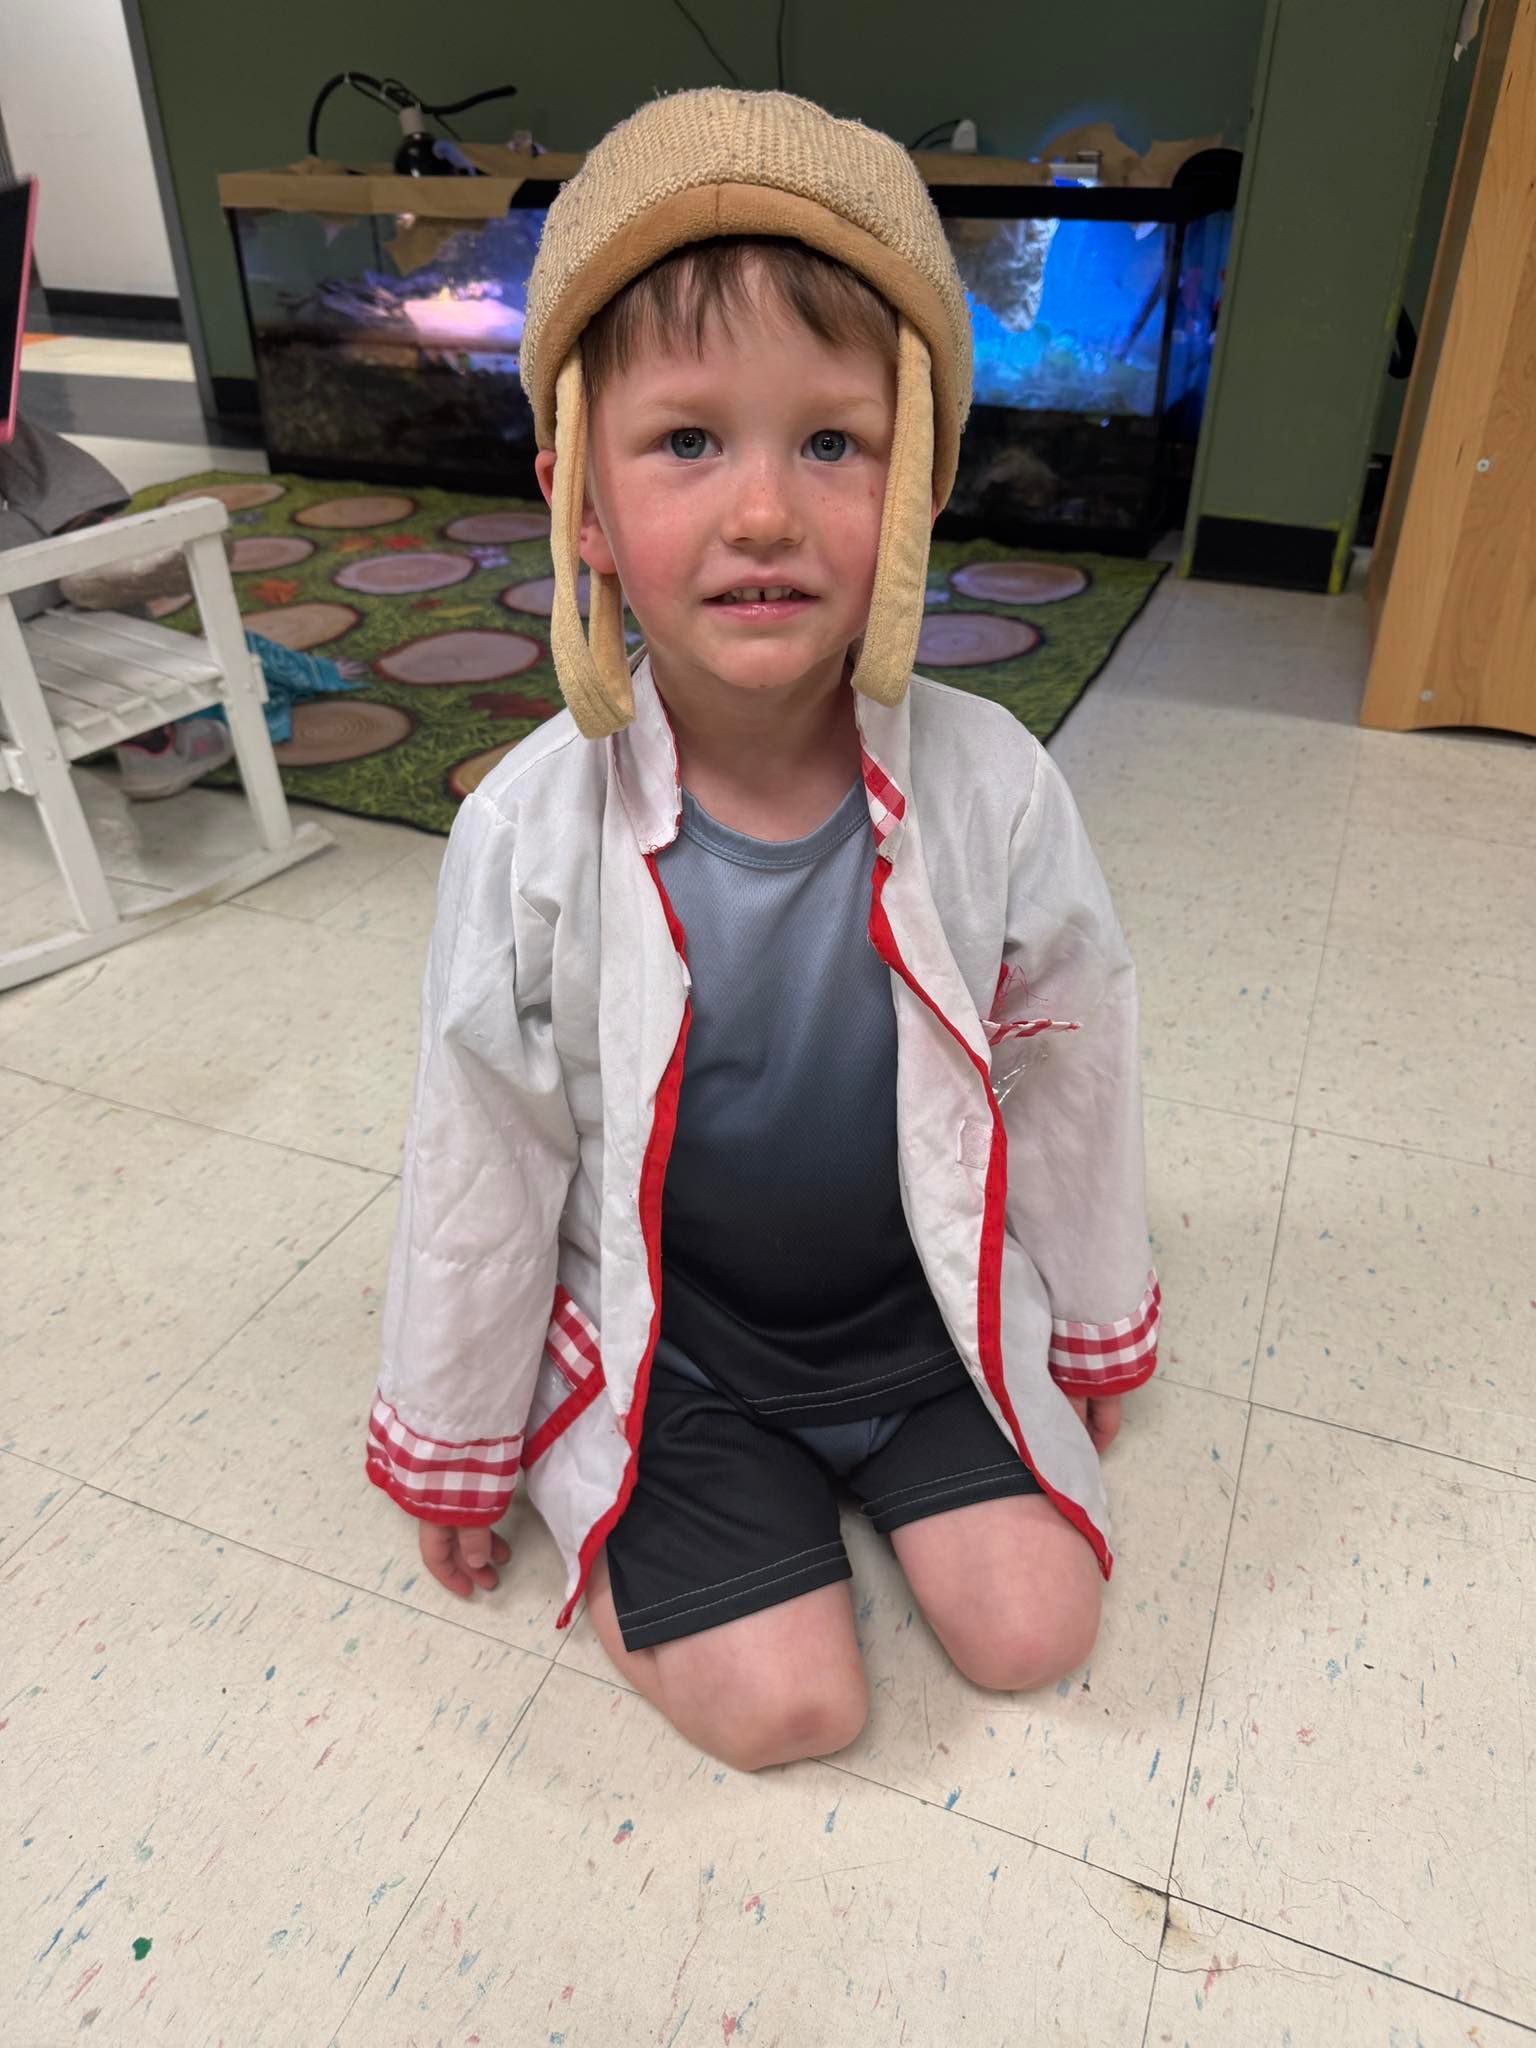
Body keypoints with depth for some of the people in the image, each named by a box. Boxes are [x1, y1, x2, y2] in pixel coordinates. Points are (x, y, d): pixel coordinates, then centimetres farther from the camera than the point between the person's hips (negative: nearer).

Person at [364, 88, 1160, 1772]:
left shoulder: (991, 790, -19)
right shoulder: (532, 836, -23)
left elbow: (1071, 1082, -4)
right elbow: (477, 1171, -11)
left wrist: (1097, 1338, 10)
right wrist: (448, 1456, 3)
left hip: (926, 1299, 3)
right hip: (665, 1333, -2)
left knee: (1032, 1629, 1)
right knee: (784, 1703, -6)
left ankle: (872, 1447, 26)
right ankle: (625, 1511, 22)